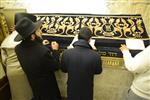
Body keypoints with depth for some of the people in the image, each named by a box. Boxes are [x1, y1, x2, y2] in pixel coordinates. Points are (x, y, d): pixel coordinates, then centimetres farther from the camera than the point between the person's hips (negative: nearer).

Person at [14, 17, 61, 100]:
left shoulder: (18, 48, -17)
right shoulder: (44, 51, -39)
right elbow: (55, 66, -22)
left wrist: (40, 45, 0)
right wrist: (55, 50, -11)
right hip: (47, 85, -5)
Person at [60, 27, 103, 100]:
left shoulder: (66, 53, -23)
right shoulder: (95, 56, -28)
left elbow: (63, 69, -4)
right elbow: (98, 71, -8)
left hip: (72, 88, 1)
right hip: (87, 89, -1)